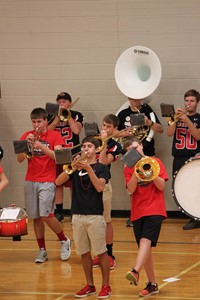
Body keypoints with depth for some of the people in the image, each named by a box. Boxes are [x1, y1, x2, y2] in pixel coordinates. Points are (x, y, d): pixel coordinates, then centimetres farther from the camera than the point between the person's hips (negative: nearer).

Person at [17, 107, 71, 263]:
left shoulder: (55, 136, 1)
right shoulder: (27, 136, 8)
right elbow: (20, 159, 1)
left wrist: (41, 146, -22)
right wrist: (27, 144, -15)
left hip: (47, 181, -4)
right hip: (30, 181, 4)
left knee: (46, 215, -14)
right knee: (36, 217, 4)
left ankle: (64, 240, 8)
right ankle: (42, 250, 12)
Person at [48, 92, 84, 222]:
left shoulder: (76, 115, 1)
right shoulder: (53, 116, 8)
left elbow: (76, 130, -16)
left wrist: (68, 116, -12)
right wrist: (58, 117, -13)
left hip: (72, 154, -3)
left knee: (73, 184, -1)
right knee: (57, 184, 5)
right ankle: (59, 213, 14)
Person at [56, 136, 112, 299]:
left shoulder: (101, 168, 1)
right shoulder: (76, 166, 9)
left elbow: (100, 187, -16)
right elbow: (58, 182, -3)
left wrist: (88, 169, -20)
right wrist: (71, 168, -16)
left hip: (95, 216, -4)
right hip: (77, 215, 4)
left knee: (101, 252, -1)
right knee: (84, 252, 8)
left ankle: (106, 286, 6)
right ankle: (90, 285, 17)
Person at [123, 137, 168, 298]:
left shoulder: (155, 162, 3)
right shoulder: (129, 168, 8)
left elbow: (161, 186, -3)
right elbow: (131, 189, -6)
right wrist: (137, 171, -15)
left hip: (155, 210, -4)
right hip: (138, 212, 4)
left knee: (145, 240, -24)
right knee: (146, 247, 6)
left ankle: (136, 272, -42)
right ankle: (152, 284, 13)